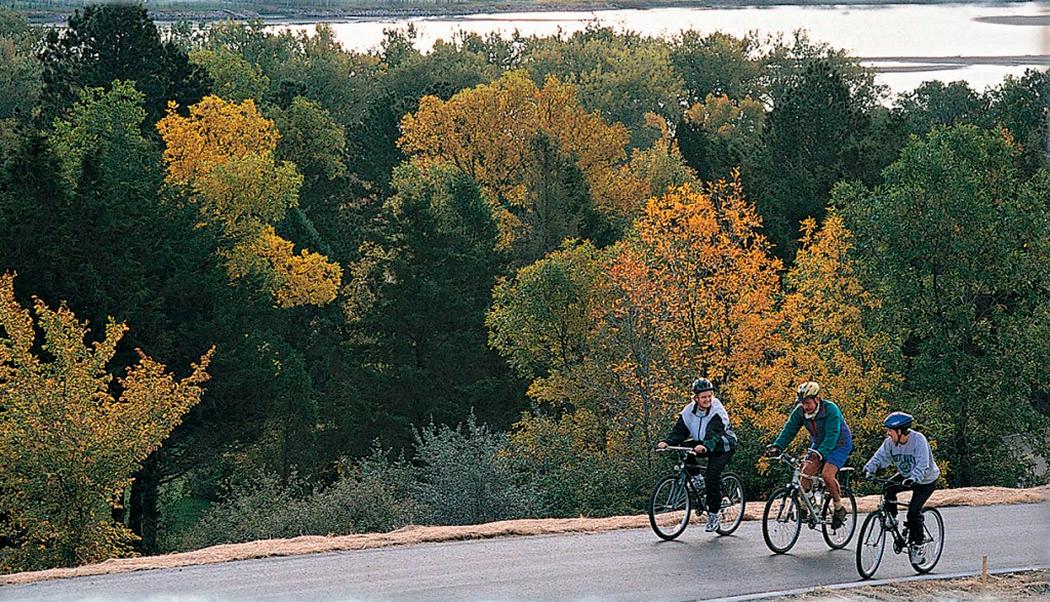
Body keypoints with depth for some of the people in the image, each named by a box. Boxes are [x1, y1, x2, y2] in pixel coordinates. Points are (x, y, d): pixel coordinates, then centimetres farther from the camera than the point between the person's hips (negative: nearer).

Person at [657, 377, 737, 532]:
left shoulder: (717, 411, -24)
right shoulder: (689, 411, -9)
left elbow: (715, 435, -36)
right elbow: (679, 431, -11)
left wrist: (705, 446, -57)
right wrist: (666, 442, -31)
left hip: (723, 446, -6)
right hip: (701, 445, 6)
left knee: (712, 477, -23)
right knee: (683, 447, -22)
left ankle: (713, 516, -13)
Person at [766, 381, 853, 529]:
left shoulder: (831, 410, -30)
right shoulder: (800, 411, -14)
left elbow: (832, 436, -38)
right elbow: (789, 429, -16)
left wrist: (819, 453, -52)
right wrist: (777, 447, -32)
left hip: (839, 445, -6)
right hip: (818, 444, 6)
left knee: (827, 475, -24)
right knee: (806, 471, -15)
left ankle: (839, 509, -6)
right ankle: (803, 507, -5)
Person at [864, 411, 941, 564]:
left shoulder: (918, 440, -30)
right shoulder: (890, 442, -12)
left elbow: (922, 464, -40)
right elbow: (879, 457, -16)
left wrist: (913, 478, -55)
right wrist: (869, 469, -35)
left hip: (926, 481, -6)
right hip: (906, 476, 6)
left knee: (914, 511, -19)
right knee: (888, 489, -22)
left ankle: (918, 546, -4)